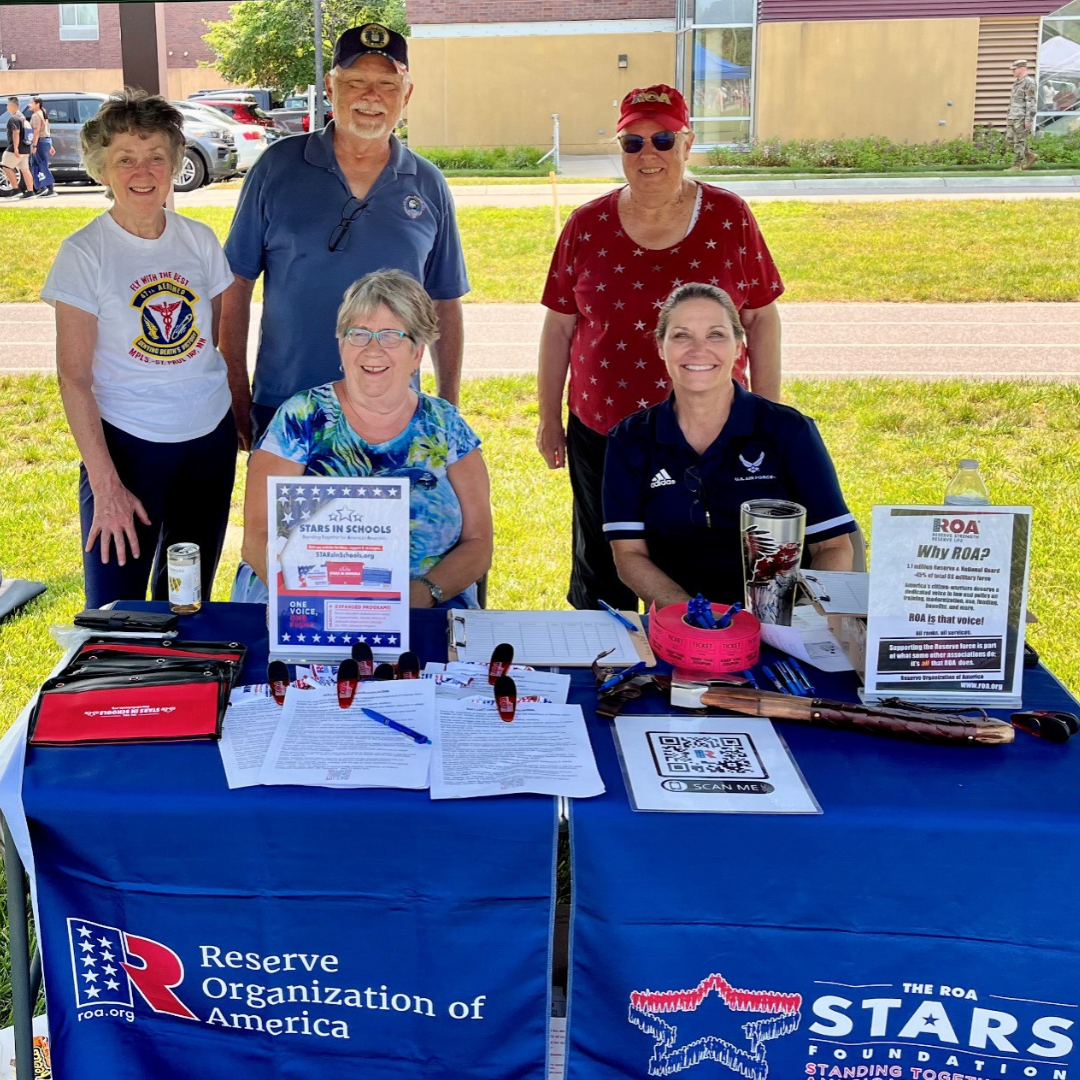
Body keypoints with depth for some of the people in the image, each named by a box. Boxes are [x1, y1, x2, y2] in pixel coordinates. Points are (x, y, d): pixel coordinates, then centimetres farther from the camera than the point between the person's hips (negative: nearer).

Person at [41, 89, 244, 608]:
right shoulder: (83, 253, -9)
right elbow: (73, 377, -10)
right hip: (127, 443, -4)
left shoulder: (199, 239, 3)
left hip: (212, 439, 4)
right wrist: (105, 485, -15)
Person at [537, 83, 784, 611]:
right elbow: (559, 326, 7)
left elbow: (761, 319, 3)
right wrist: (549, 419, 9)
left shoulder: (729, 217, -2)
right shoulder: (588, 225, 1)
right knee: (602, 577, 13)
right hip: (602, 434, 1)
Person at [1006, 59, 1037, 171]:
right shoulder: (1017, 83, 18)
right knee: (1009, 140, 8)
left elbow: (1031, 102, -16)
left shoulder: (1029, 82, -11)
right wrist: (1009, 116, 21)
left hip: (1022, 117, -10)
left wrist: (1029, 119, -21)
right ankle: (1030, 156, 17)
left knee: (1019, 142, -7)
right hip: (1014, 117, 10)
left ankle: (1016, 166, -3)